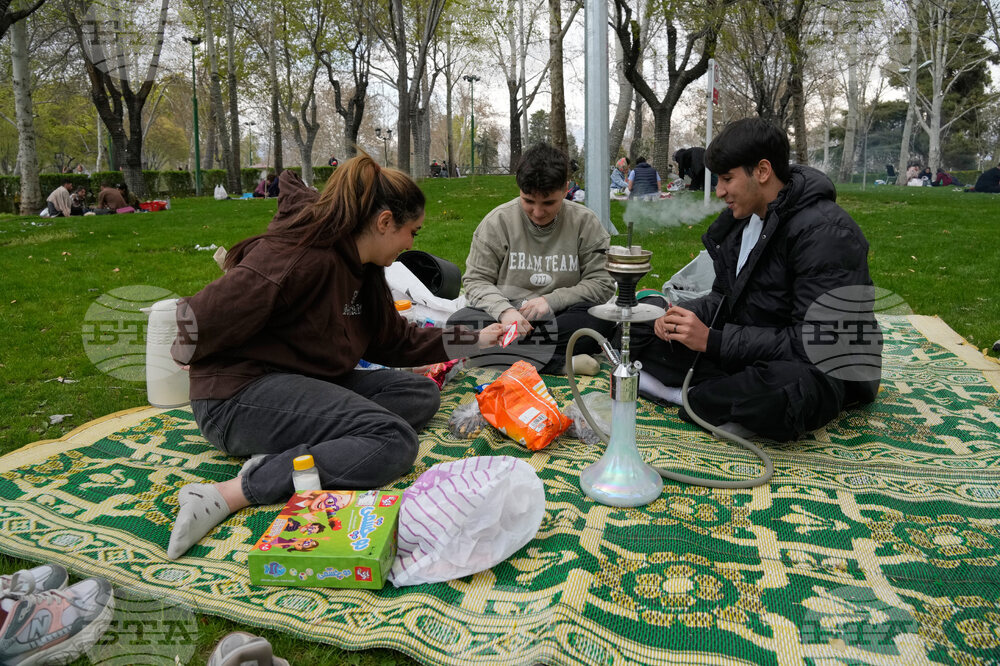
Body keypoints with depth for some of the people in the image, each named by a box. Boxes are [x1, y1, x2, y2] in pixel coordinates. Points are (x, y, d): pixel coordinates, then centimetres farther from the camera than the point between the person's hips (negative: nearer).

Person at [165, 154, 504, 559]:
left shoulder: (362, 267, 10)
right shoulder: (306, 255, -21)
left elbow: (394, 340, 18)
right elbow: (204, 318, -24)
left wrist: (473, 340, 18)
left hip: (304, 383, 10)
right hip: (240, 393, -10)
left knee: (421, 394, 1)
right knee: (394, 441, -24)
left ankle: (281, 455, -15)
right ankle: (226, 496, -25)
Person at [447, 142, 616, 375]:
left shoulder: (585, 222, 0)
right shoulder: (498, 220, -2)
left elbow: (602, 283, -1)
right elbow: (476, 280, -1)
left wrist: (551, 301, -15)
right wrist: (504, 310, -22)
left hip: (560, 317, 0)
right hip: (506, 316, 1)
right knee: (459, 323, -30)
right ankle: (560, 363, -34)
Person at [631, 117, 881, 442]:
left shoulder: (825, 232, -20)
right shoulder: (739, 218, 5)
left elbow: (814, 341, -26)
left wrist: (712, 340, -26)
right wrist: (684, 317, -9)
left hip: (819, 370, -8)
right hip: (744, 349, 8)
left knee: (781, 393, -44)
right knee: (640, 325, 2)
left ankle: (685, 397, -17)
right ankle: (741, 391, -15)